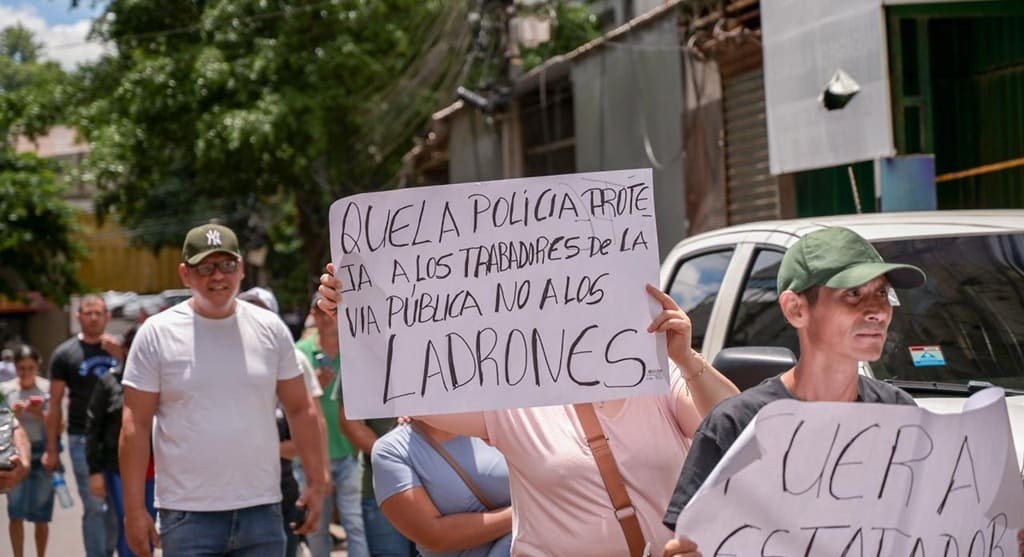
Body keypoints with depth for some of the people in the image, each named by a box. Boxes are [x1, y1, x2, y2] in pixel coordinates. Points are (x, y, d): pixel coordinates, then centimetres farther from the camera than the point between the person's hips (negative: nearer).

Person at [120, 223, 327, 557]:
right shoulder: (157, 333, -2)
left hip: (262, 512, 3)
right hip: (188, 516, -2)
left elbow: (300, 410, 11)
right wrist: (134, 508, -6)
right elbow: (135, 425, -2)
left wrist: (317, 482, 5)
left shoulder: (270, 329, 5)